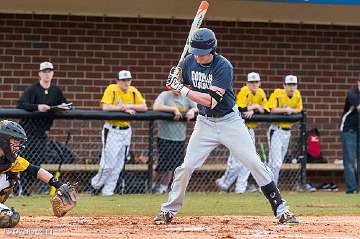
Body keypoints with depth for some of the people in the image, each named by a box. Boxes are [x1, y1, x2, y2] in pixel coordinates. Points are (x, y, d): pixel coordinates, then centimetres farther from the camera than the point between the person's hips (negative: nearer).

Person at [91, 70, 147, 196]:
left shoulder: (133, 92, 4)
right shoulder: (112, 89, -10)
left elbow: (144, 107, -3)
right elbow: (105, 107, -22)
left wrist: (129, 106, -17)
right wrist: (124, 109, -22)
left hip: (125, 130, 5)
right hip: (111, 130, -5)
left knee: (119, 164, 5)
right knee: (109, 162, -9)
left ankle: (108, 190, 14)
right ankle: (96, 184, 13)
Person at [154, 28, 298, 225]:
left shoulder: (223, 66, -21)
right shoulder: (190, 61, -4)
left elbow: (211, 101, -28)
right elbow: (183, 87, 11)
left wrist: (181, 89, -28)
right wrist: (175, 81, -12)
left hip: (229, 121, -4)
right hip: (204, 123, 4)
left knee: (254, 163, -7)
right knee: (186, 167, -4)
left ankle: (280, 210, -3)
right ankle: (168, 210, 10)